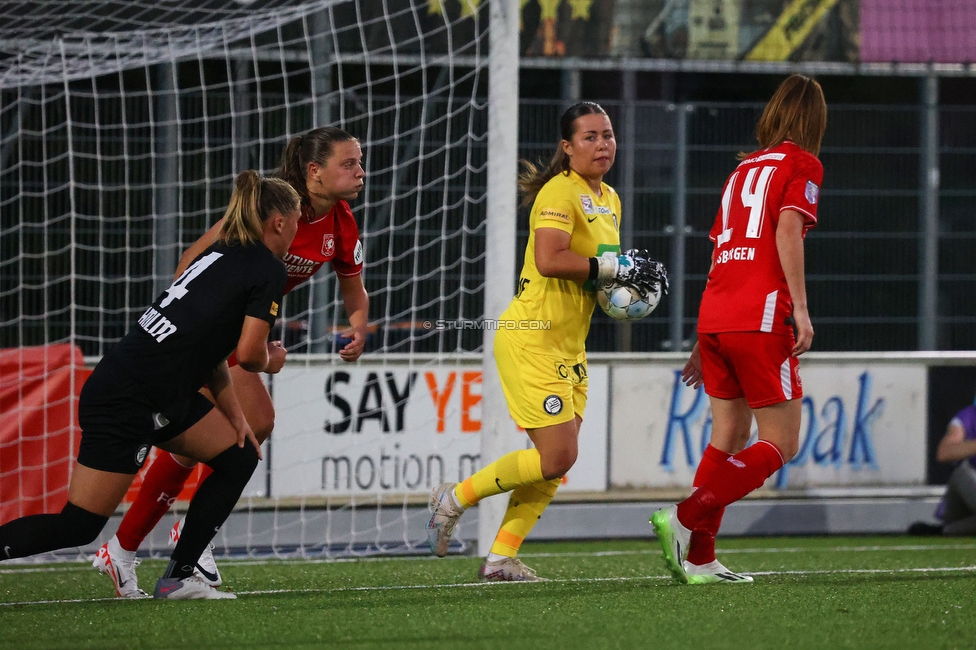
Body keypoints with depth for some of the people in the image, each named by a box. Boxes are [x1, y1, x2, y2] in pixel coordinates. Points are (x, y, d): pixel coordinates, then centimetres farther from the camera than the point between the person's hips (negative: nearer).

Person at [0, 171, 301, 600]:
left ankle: (178, 579, 15)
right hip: (126, 403, -10)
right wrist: (271, 361, 9)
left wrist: (235, 416, 13)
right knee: (77, 527, -8)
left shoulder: (222, 254, 18)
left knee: (238, 458, 15)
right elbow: (249, 353, -14)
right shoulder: (268, 270, -8)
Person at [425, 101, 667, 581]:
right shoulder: (559, 192, -13)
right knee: (556, 457, -13)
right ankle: (454, 500, 3)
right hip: (533, 339, -9)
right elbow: (549, 259, -27)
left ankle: (501, 558, 10)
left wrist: (632, 278, 6)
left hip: (569, 345, 9)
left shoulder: (609, 199, 16)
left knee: (557, 461, 5)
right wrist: (614, 266, -22)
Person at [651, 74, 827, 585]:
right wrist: (799, 308, -17)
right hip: (762, 318, -7)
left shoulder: (744, 168, 22)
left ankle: (699, 559, 7)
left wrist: (705, 341, 25)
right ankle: (686, 519, -15)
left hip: (714, 313, 7)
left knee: (728, 438, 12)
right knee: (779, 444, -2)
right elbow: (787, 230, -14)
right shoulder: (802, 165, 2)